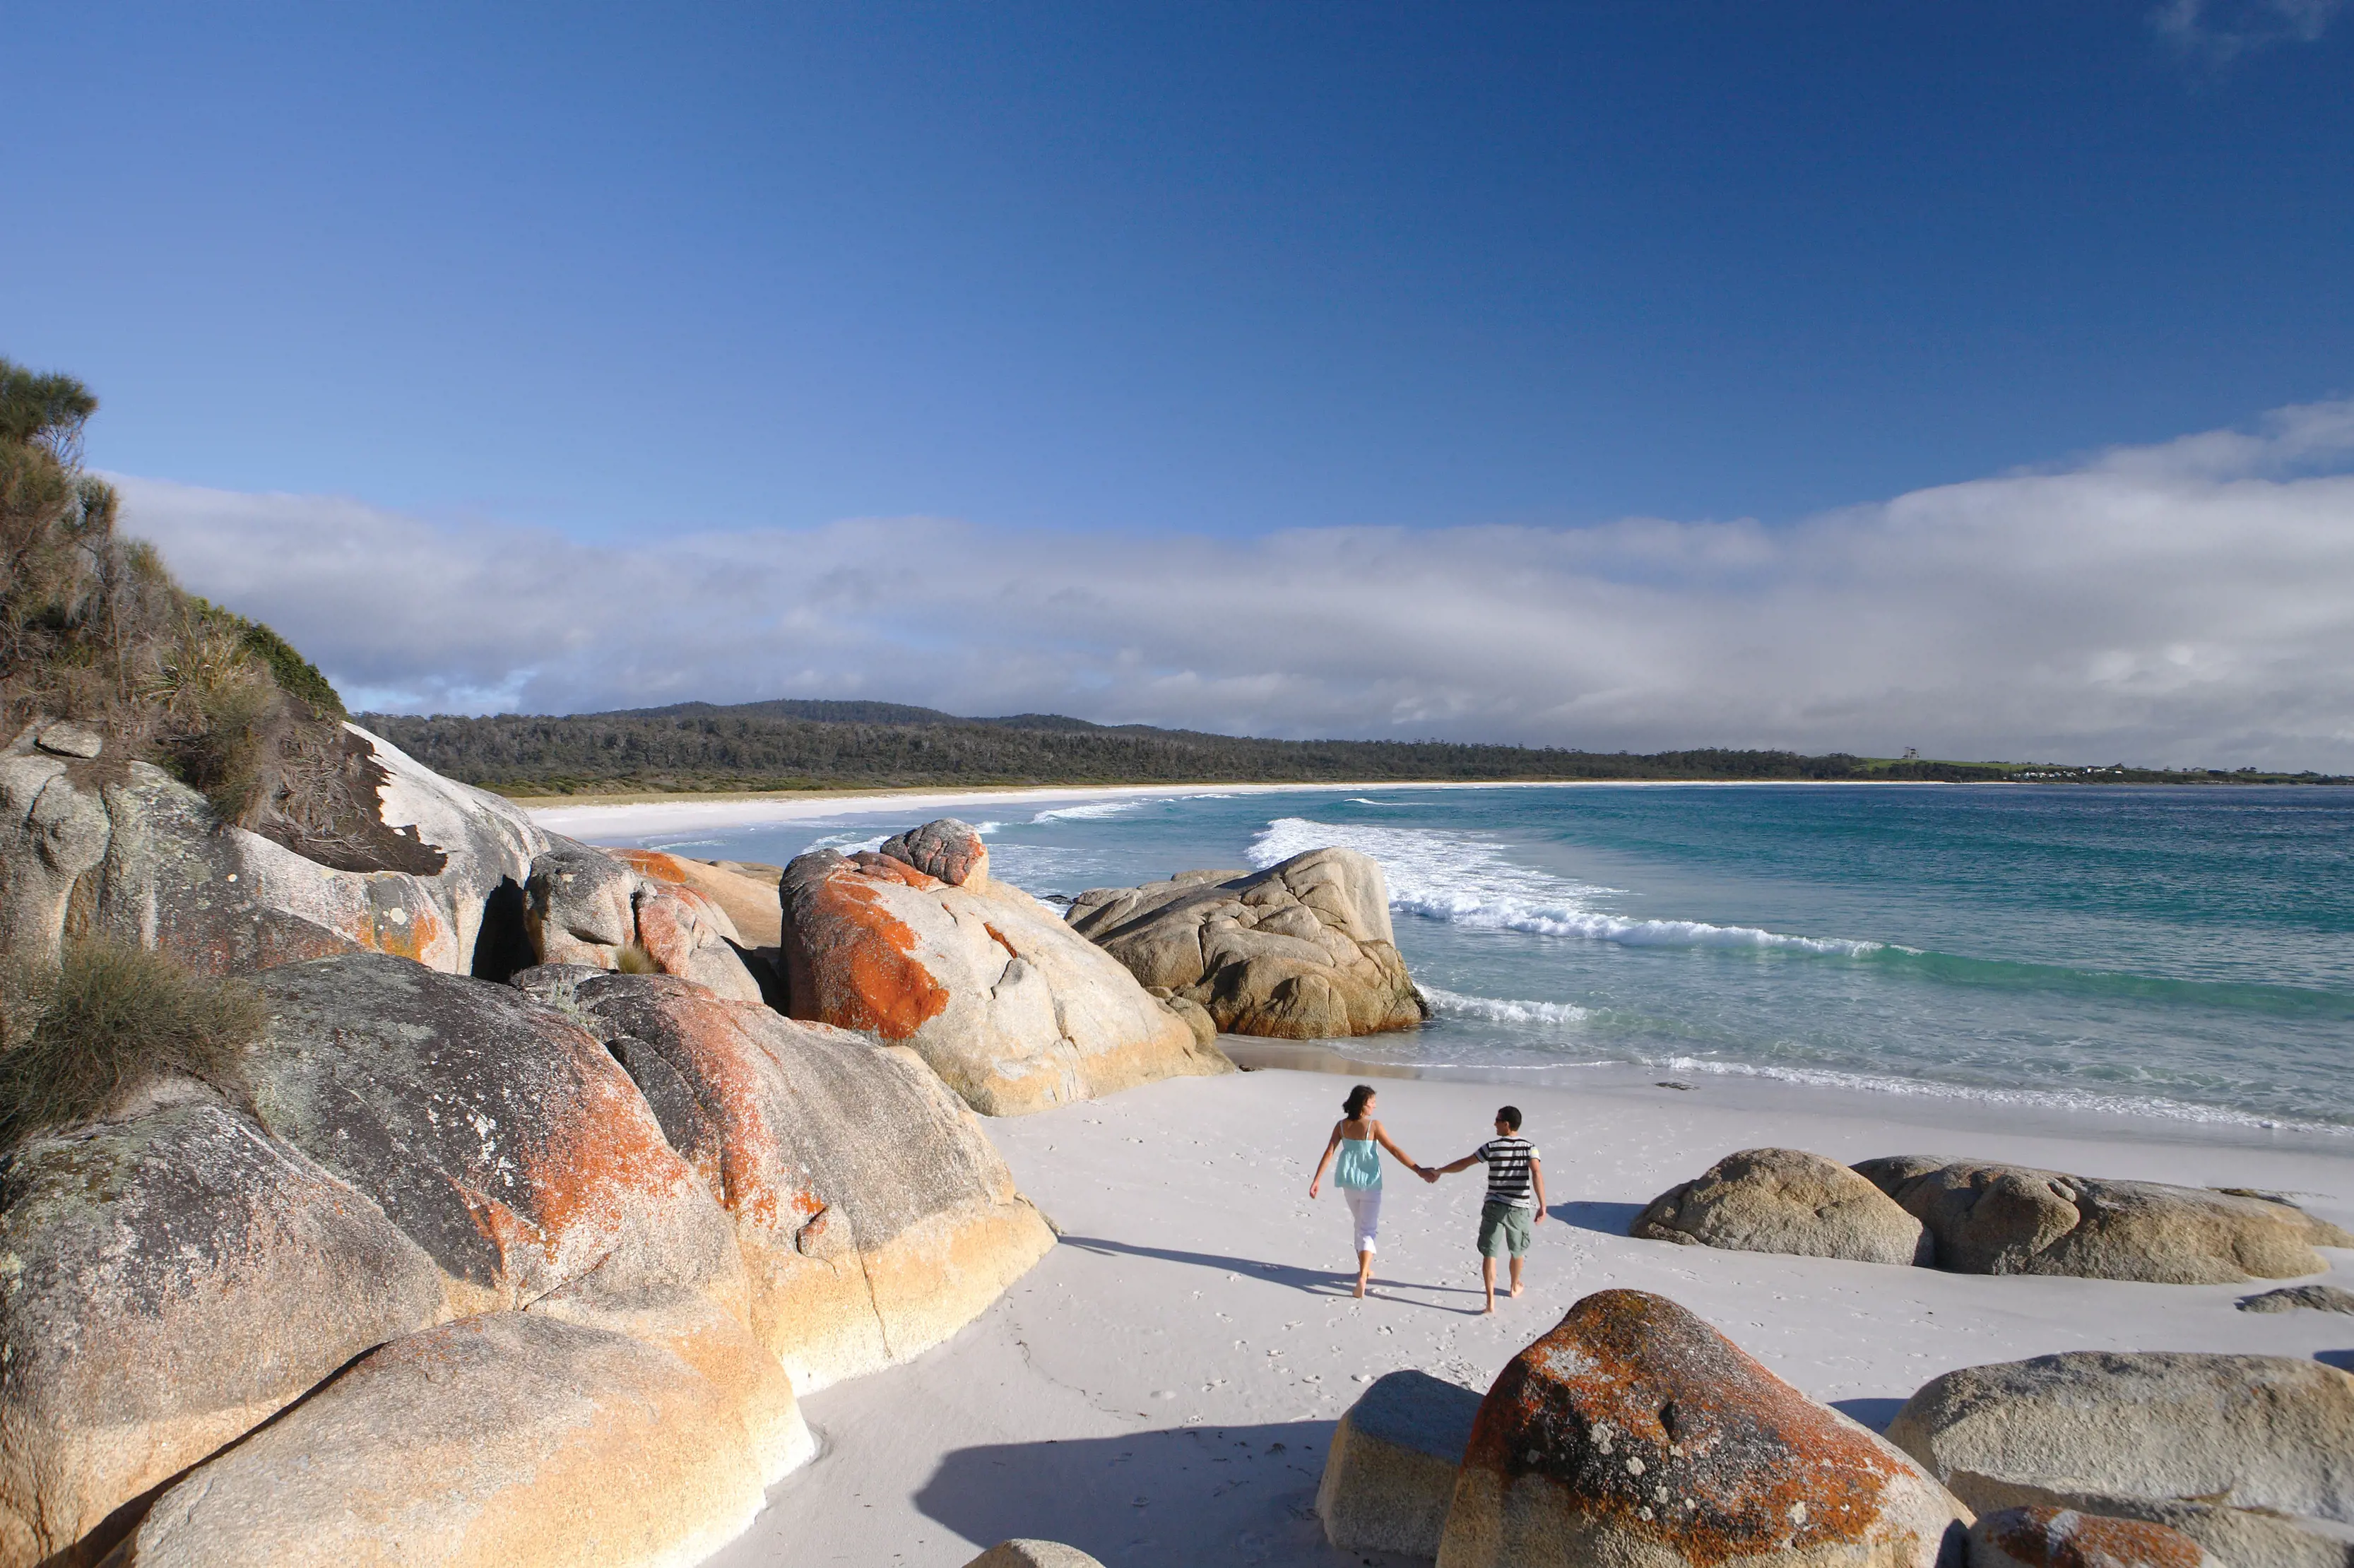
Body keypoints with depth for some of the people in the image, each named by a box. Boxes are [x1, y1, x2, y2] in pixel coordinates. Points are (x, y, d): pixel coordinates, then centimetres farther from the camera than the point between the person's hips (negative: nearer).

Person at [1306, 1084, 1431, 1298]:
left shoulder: (1341, 1126, -4)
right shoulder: (1373, 1126, -15)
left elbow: (1329, 1153, -6)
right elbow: (1395, 1151, -18)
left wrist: (1316, 1180, -3)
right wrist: (1420, 1171, -16)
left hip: (1349, 1182, 4)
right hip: (1370, 1184, -4)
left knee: (1359, 1224, 24)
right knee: (1368, 1231, 0)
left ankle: (1364, 1269, 36)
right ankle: (1362, 1276, -17)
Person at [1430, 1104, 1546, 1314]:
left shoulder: (1492, 1147, -5)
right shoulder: (1529, 1147, -5)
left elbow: (1463, 1164, 0)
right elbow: (1537, 1174, -19)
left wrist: (1439, 1171, 13)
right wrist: (1542, 1206, -21)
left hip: (1494, 1206, -2)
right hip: (1519, 1208, 2)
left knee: (1489, 1254, 2)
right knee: (1517, 1251, 24)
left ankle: (1491, 1300, -9)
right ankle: (1515, 1287, 45)